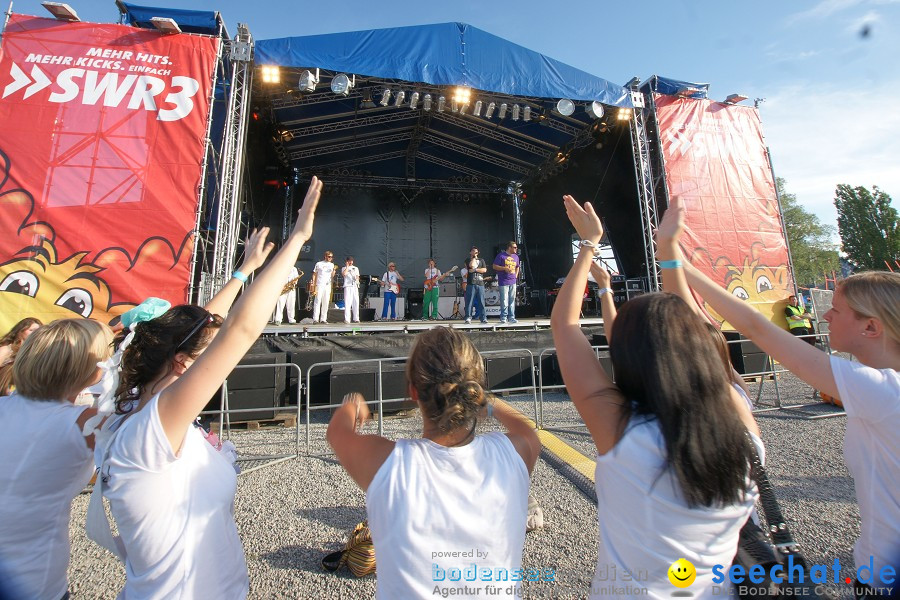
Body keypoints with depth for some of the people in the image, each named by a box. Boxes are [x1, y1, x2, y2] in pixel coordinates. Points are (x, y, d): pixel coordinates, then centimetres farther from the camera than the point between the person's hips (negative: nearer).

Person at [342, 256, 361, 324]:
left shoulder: (356, 268, 22)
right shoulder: (344, 268, 12)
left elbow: (357, 277, 18)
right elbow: (344, 274, -9)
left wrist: (357, 280, -2)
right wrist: (347, 266, 0)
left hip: (355, 286, 3)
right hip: (347, 286, -3)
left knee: (356, 303, 0)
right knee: (347, 303, -10)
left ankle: (356, 318, 6)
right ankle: (347, 319, -11)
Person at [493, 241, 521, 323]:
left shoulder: (516, 257, 16)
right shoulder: (501, 255, -3)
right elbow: (494, 266, -5)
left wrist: (516, 275, 15)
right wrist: (504, 268, -15)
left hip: (513, 282, 6)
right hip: (503, 282, -6)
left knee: (512, 300, 7)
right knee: (504, 300, -6)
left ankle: (511, 317, 14)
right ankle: (503, 317, 4)